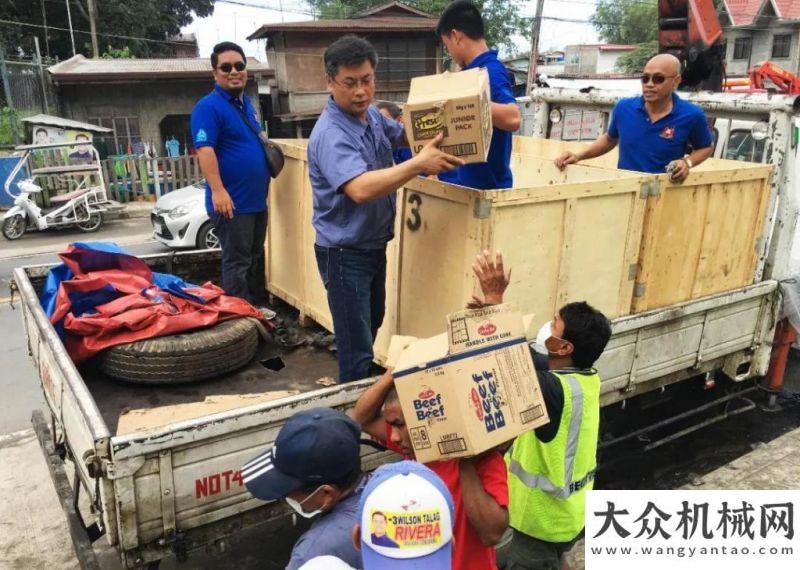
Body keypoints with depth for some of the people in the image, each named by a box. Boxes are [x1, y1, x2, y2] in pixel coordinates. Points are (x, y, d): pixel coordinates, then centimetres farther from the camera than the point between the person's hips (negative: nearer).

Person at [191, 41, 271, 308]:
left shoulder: (247, 103, 15)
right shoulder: (208, 106, -13)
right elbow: (205, 149, -23)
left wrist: (269, 149, 13)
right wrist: (218, 190, -31)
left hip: (257, 198, 9)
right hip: (232, 201, -9)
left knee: (256, 258, 18)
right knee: (237, 263, -1)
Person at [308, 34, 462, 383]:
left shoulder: (371, 114, 2)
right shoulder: (331, 134, -26)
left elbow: (402, 135, 20)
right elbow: (361, 189, -41)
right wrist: (418, 164, -41)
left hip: (374, 245, 10)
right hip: (345, 253, -10)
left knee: (372, 325, 26)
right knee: (357, 351, -4)